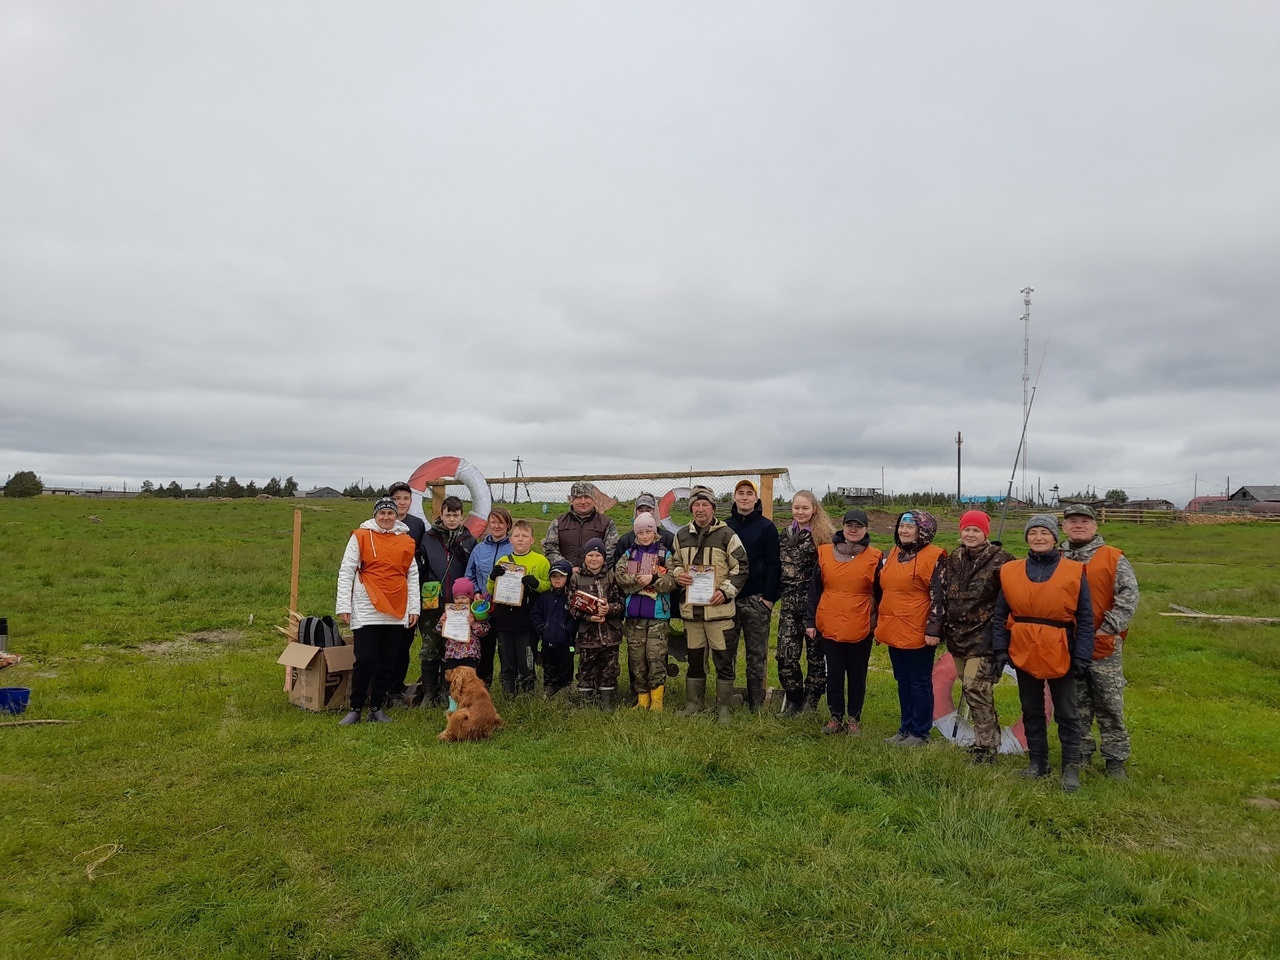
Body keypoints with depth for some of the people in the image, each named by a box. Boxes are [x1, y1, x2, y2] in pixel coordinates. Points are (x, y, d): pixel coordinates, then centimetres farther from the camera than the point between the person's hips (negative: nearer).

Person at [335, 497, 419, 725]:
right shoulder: (361, 536, 0)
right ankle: (356, 709, 9)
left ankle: (376, 708, 19)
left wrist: (414, 607, 8)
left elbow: (413, 575, 13)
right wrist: (343, 606, -5)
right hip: (367, 610, -3)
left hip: (397, 611, 3)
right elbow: (346, 572, -1)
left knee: (388, 662, 7)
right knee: (365, 660, -6)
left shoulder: (406, 541, 10)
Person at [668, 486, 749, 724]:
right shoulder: (682, 535, 9)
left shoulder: (727, 535, -4)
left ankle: (724, 708, 12)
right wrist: (678, 574, -1)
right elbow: (674, 562, 21)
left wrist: (726, 591, -13)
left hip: (718, 608, -4)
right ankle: (694, 702, 27)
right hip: (690, 608, 4)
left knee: (723, 660, 2)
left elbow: (741, 568, -2)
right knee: (694, 658, 15)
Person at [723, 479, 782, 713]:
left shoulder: (767, 527, -1)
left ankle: (756, 704, 11)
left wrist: (769, 597, -11)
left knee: (757, 654, 4)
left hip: (756, 599, -3)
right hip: (727, 598, 3)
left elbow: (773, 564, -5)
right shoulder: (725, 526, 9)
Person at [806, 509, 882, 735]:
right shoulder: (825, 553, 2)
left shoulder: (874, 557, -1)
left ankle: (854, 719, 23)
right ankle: (836, 717, 22)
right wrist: (810, 621, 4)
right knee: (834, 673, 10)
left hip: (861, 629, -1)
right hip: (829, 627, 1)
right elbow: (814, 590, 6)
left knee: (857, 674, 10)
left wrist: (879, 625, 1)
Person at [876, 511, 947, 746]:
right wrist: (880, 622, 20)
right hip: (894, 631, 8)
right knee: (902, 681, 16)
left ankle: (920, 733, 15)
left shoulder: (933, 557, -12)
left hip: (917, 633, -8)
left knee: (919, 682, 4)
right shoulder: (894, 553, 12)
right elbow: (883, 589, 21)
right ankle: (906, 728, 27)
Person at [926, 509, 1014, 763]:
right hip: (957, 635, 6)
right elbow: (939, 595, 8)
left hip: (984, 636, -6)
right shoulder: (952, 561, 9)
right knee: (970, 689, 11)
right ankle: (986, 737, 24)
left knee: (975, 688, -12)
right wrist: (934, 627, 2)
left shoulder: (1000, 560, -7)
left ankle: (987, 745, 0)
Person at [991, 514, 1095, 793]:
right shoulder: (1010, 571, 1)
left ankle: (1071, 766, 20)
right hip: (1024, 652, 3)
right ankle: (1037, 761, 28)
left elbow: (1085, 619, -5)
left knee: (1066, 713, 8)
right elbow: (1000, 615, 4)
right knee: (1031, 710, 15)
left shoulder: (1074, 572, -5)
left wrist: (1082, 656, -10)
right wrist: (1000, 649, -3)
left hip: (1060, 654, -3)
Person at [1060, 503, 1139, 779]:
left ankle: (1116, 759, 16)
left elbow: (1128, 597, -8)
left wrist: (1107, 630, -15)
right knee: (1076, 706, 11)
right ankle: (1081, 755, 23)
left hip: (1104, 647, -3)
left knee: (1110, 706, 4)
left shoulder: (1114, 559, -2)